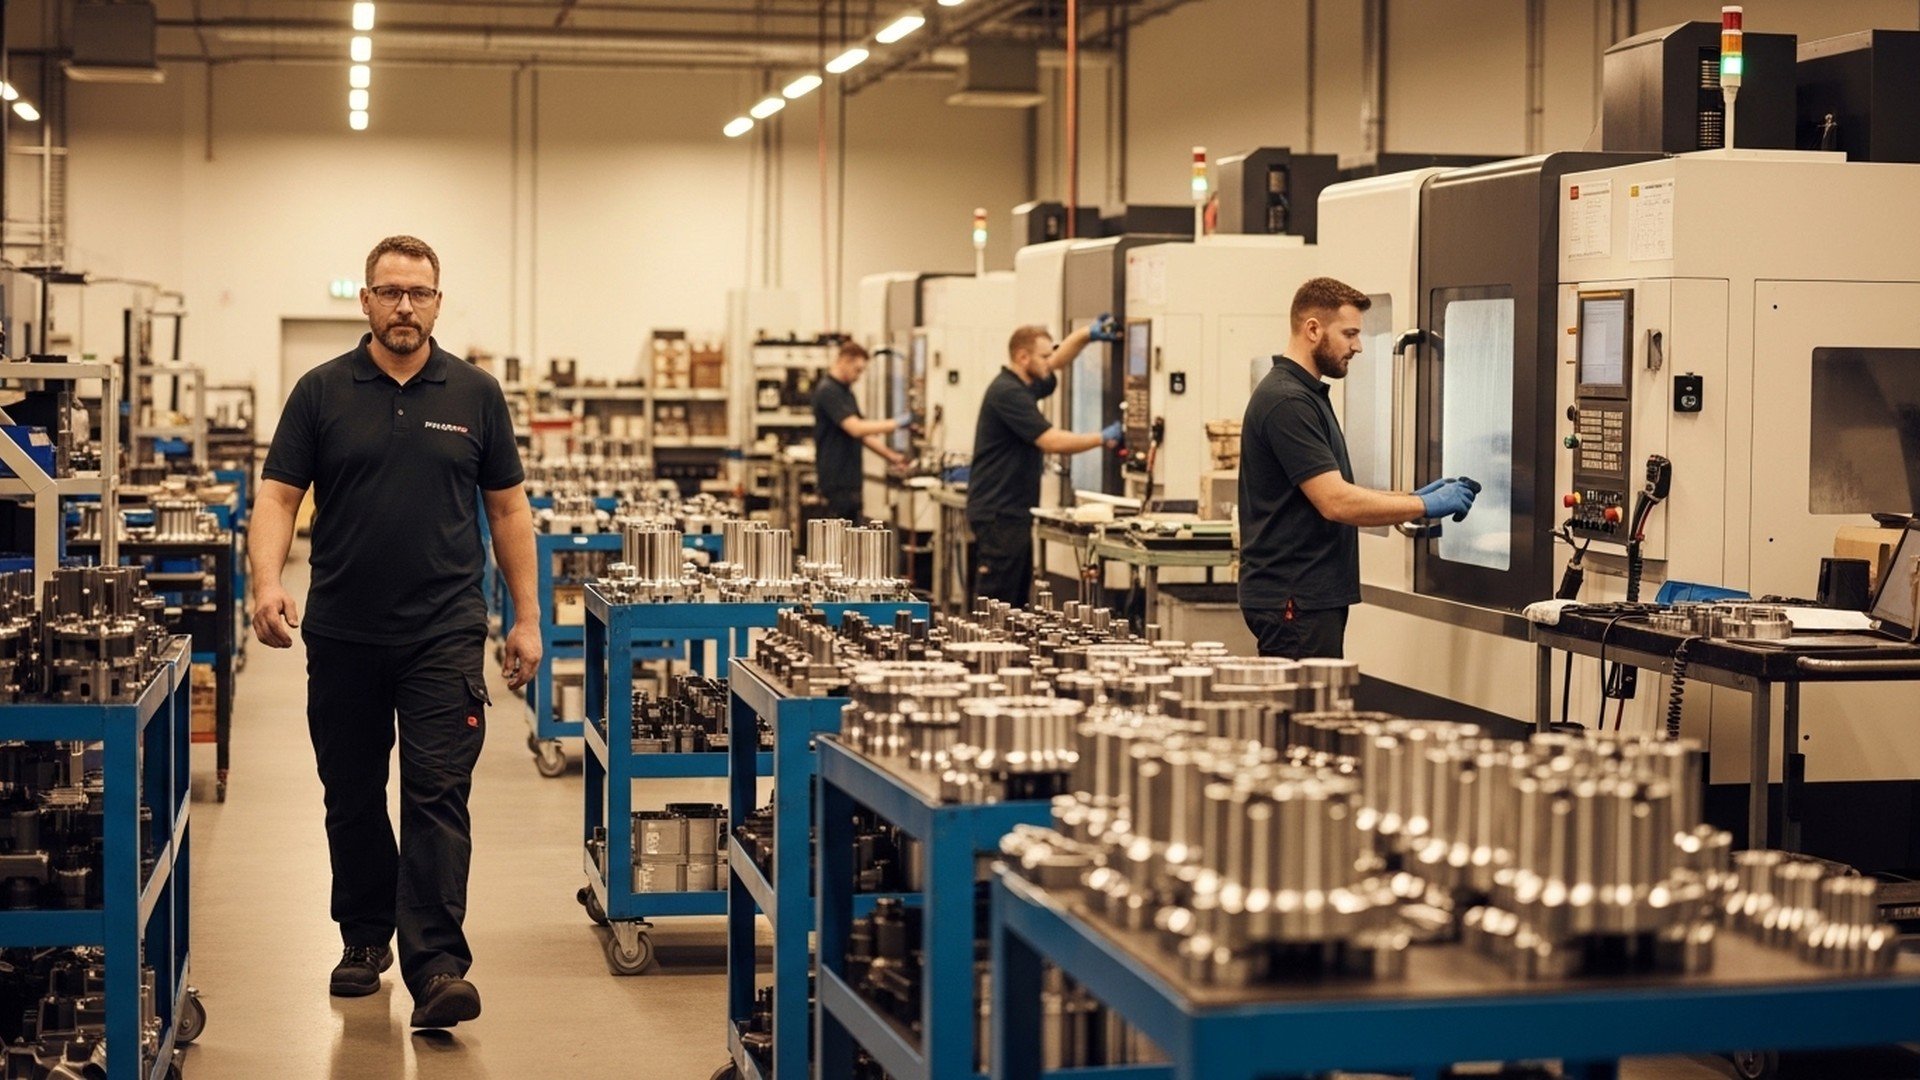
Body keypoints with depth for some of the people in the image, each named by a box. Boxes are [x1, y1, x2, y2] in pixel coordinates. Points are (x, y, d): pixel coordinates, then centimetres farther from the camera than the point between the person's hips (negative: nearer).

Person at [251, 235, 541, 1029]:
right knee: (352, 798, 13)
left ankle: (436, 969, -11)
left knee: (437, 798, -8)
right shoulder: (322, 392, 4)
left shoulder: (475, 395, 5)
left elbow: (508, 508, 8)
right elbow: (278, 495, 0)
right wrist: (267, 582, -19)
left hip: (444, 633, -1)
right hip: (342, 633, 2)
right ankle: (365, 939, 30)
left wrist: (527, 619, 5)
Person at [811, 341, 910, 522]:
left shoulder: (845, 391, 16)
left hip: (849, 478, 10)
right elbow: (855, 428, -25)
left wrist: (891, 455, 13)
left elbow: (862, 433, 21)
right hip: (837, 479, -10)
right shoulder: (828, 391, -15)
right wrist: (894, 424, -17)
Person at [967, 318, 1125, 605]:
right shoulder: (1007, 392, -16)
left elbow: (1057, 362, 30)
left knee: (1017, 601, 11)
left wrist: (1088, 334, 13)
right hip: (999, 514, -10)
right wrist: (1103, 438, -10)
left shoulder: (1024, 385, 13)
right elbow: (1052, 441, -21)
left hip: (1015, 513, 10)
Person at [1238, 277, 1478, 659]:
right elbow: (1336, 502, -23)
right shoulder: (1286, 402, -17)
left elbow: (1337, 495, 22)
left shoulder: (1307, 395, 16)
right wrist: (1426, 506, -15)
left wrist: (1413, 500, 11)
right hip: (1294, 599, -10)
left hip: (1315, 594, 10)